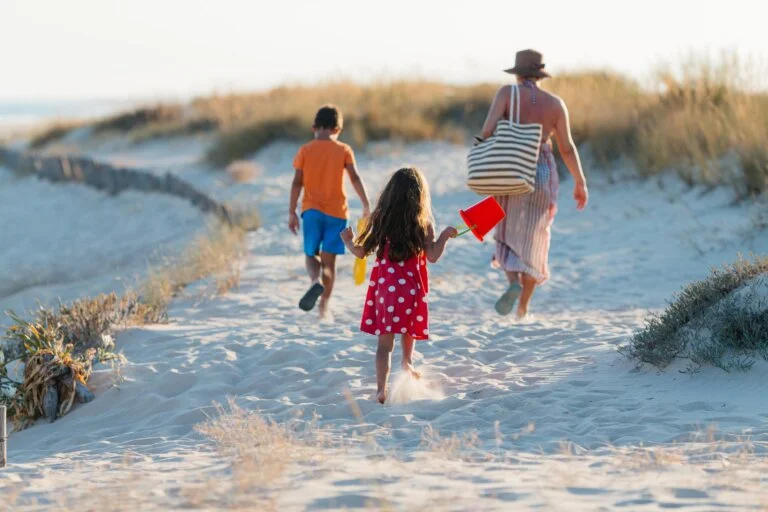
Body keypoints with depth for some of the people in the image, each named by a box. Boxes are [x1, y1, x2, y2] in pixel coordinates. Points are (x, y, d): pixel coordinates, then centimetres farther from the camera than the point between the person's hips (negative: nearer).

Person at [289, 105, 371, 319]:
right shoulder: (344, 150, 1)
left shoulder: (305, 150, 2)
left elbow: (297, 183, -1)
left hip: (311, 210, 0)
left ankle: (316, 281, -22)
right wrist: (366, 205, -1)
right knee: (329, 260, 6)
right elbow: (355, 178, -7)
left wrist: (292, 212, 3)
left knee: (311, 255, 11)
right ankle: (324, 307, 4)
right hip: (336, 212, 0)